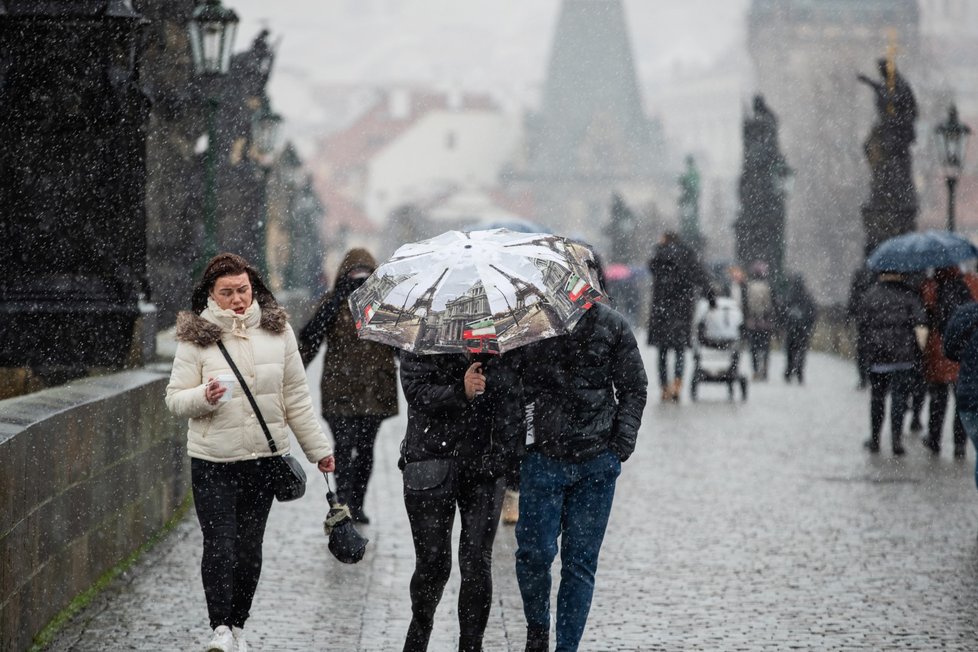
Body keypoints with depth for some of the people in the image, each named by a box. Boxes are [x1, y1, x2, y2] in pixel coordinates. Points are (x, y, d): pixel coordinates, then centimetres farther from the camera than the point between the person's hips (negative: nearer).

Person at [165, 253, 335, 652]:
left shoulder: (277, 330, 3)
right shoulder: (196, 337, -5)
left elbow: (296, 397, 10)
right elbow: (175, 399, -2)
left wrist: (318, 448, 11)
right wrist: (204, 397, -23)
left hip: (264, 458, 3)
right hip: (212, 460, -3)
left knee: (250, 548, 8)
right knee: (219, 545, -10)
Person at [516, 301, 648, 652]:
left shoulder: (610, 325, 4)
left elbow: (634, 387, 9)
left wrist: (623, 439, -2)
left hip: (598, 462, 1)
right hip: (543, 457, -1)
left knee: (581, 560, 4)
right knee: (536, 551, -5)